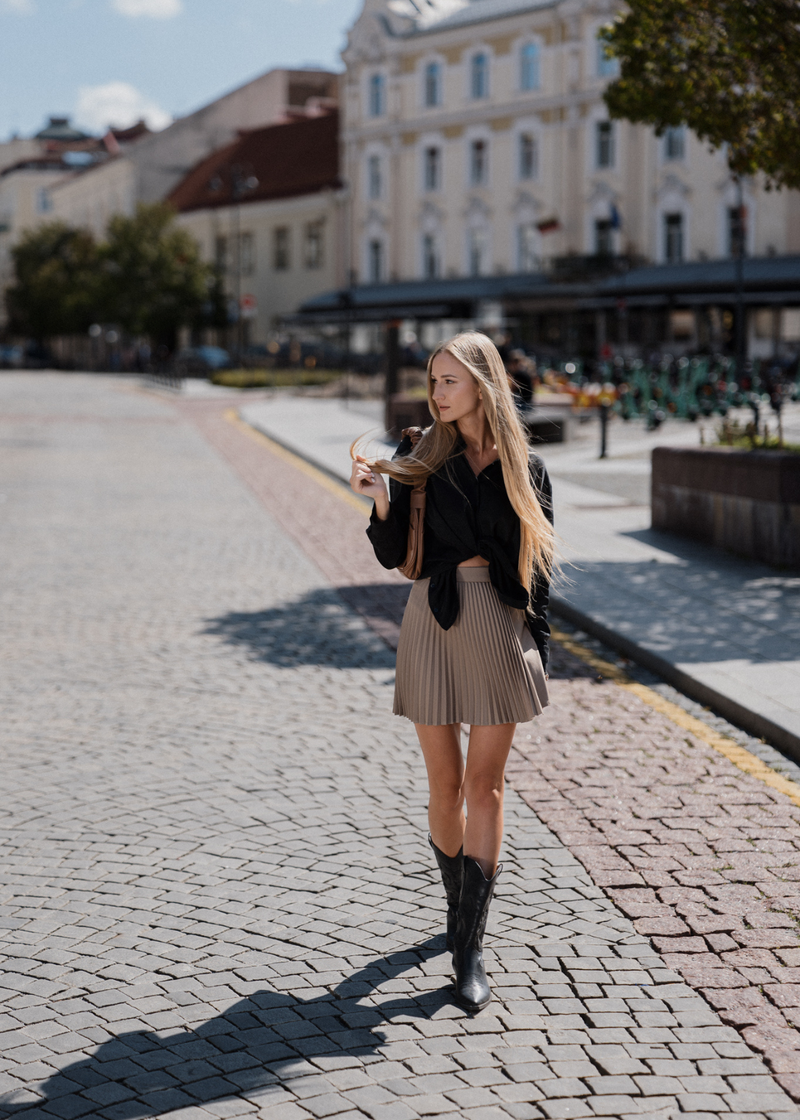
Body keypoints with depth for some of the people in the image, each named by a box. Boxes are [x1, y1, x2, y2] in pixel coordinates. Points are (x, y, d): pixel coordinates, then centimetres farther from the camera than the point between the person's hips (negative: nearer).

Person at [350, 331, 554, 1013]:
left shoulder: (525, 468, 3)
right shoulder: (421, 457, 2)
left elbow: (539, 565, 7)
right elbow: (393, 554, 0)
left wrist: (537, 644, 3)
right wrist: (381, 500, -17)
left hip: (502, 625, -1)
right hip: (435, 620, 1)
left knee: (485, 784, -2)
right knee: (446, 785, 7)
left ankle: (470, 947, 0)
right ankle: (460, 903, 31)